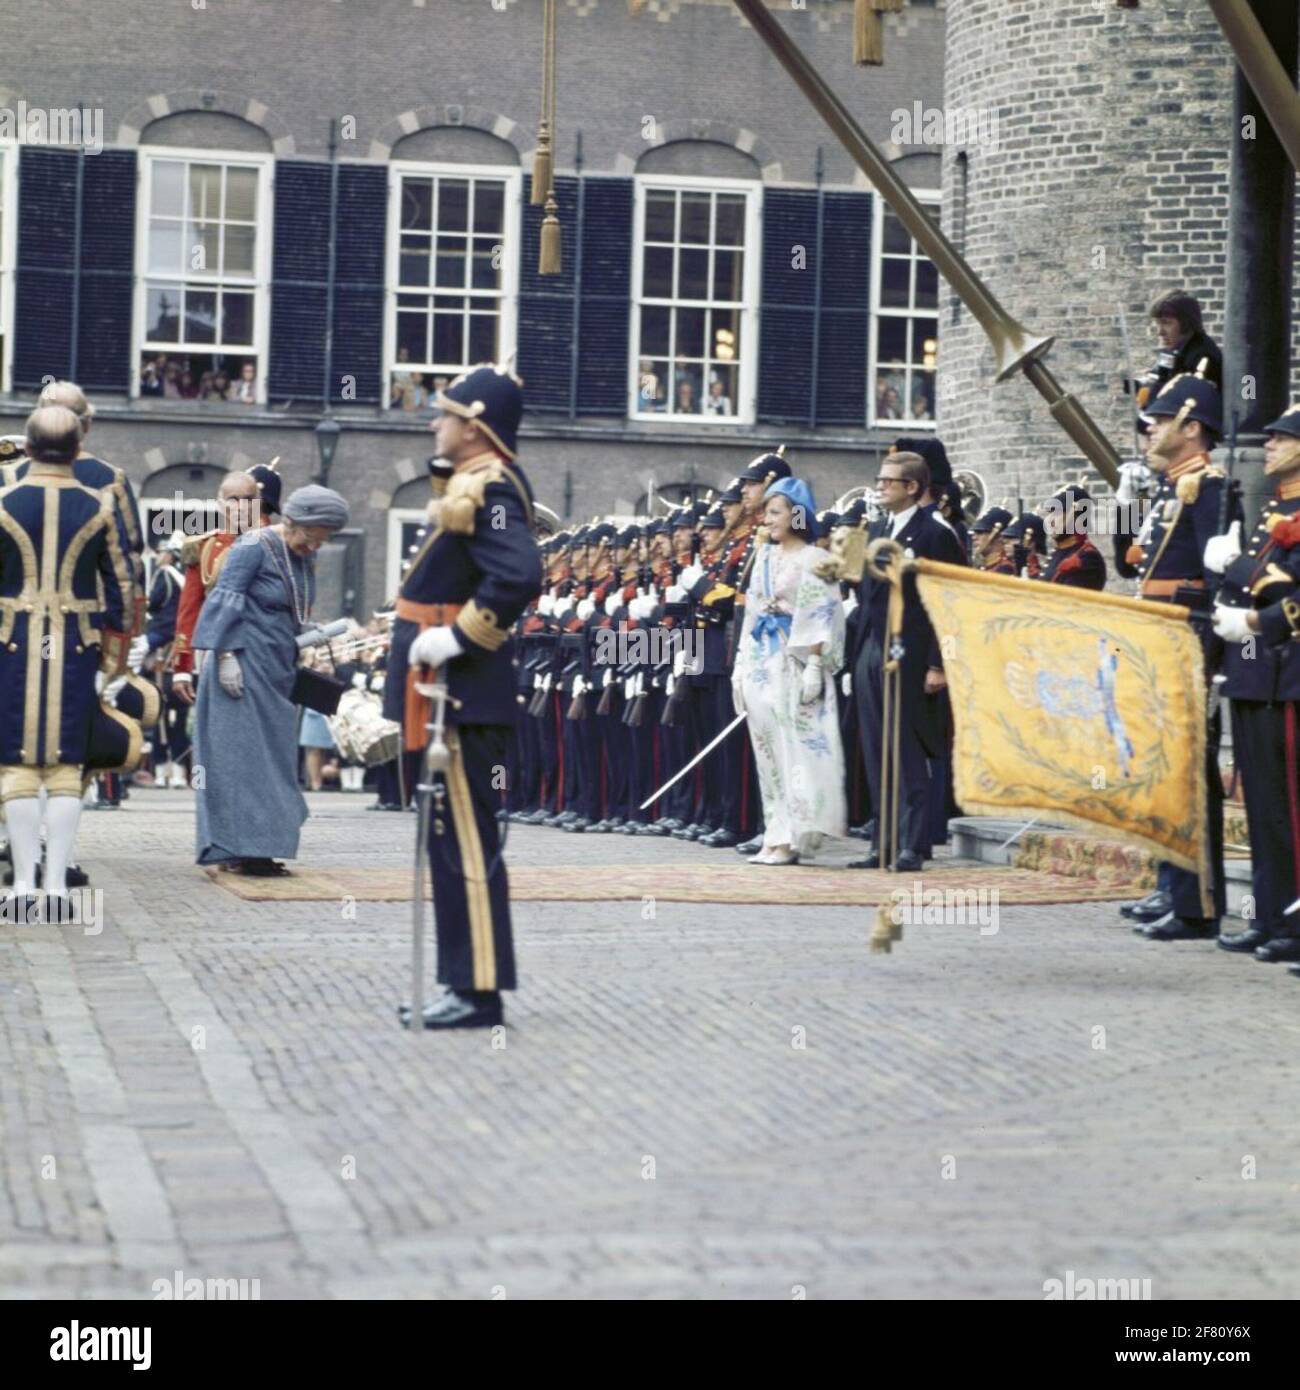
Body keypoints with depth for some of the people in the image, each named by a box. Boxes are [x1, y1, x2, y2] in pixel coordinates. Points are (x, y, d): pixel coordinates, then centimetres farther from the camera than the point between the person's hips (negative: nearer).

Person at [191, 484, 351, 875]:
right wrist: (226, 655, -18)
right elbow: (225, 600, -13)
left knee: (273, 753, 7)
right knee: (243, 752, -8)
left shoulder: (304, 558, 13)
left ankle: (253, 848, 10)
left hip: (277, 672, 8)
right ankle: (245, 847, -9)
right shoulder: (254, 547, -10)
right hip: (245, 666, -8)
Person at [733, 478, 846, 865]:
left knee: (795, 748, -7)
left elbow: (821, 618, -10)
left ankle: (792, 837, -7)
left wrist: (813, 666, -18)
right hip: (762, 663, 7)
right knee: (769, 751, 5)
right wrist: (742, 665, 13)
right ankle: (777, 834, 8)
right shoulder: (765, 558, 16)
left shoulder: (813, 560, -4)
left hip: (793, 664, -7)